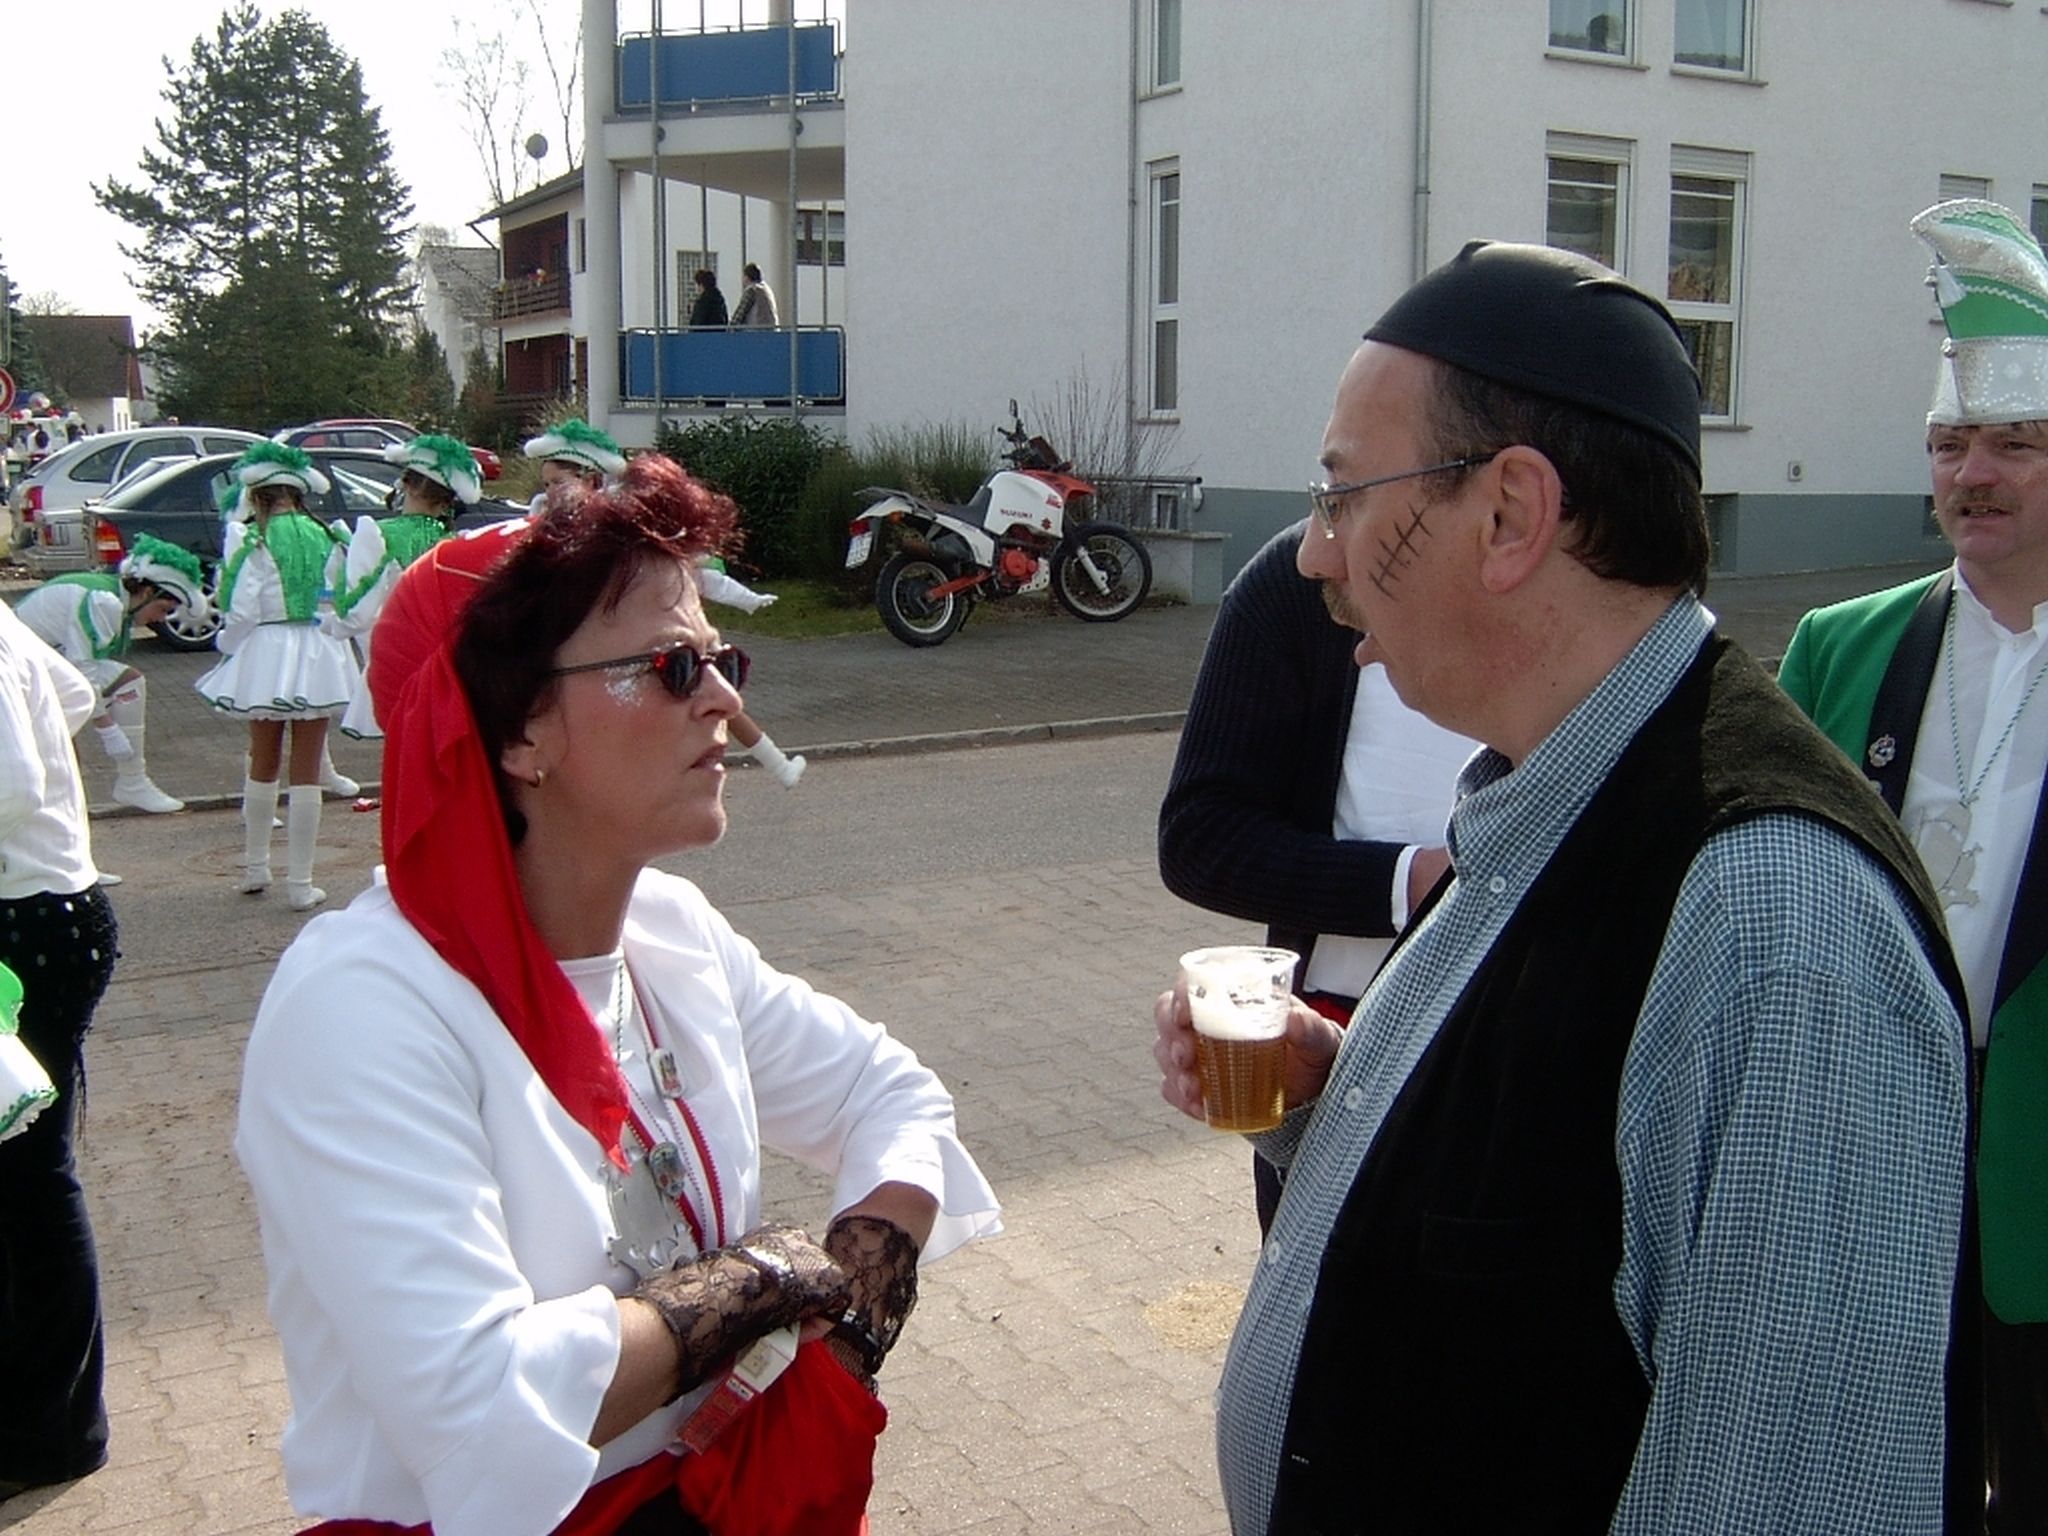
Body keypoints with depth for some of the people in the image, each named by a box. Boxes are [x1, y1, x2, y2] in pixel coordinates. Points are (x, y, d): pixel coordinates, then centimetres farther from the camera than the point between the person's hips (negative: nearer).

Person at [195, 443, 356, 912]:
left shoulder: (252, 539, -9)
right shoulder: (327, 538, 0)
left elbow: (241, 612, -11)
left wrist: (225, 645, 7)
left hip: (267, 655, -1)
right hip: (319, 655, 1)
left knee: (263, 764, 17)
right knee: (307, 772, 4)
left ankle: (255, 868, 29)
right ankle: (300, 884, 5)